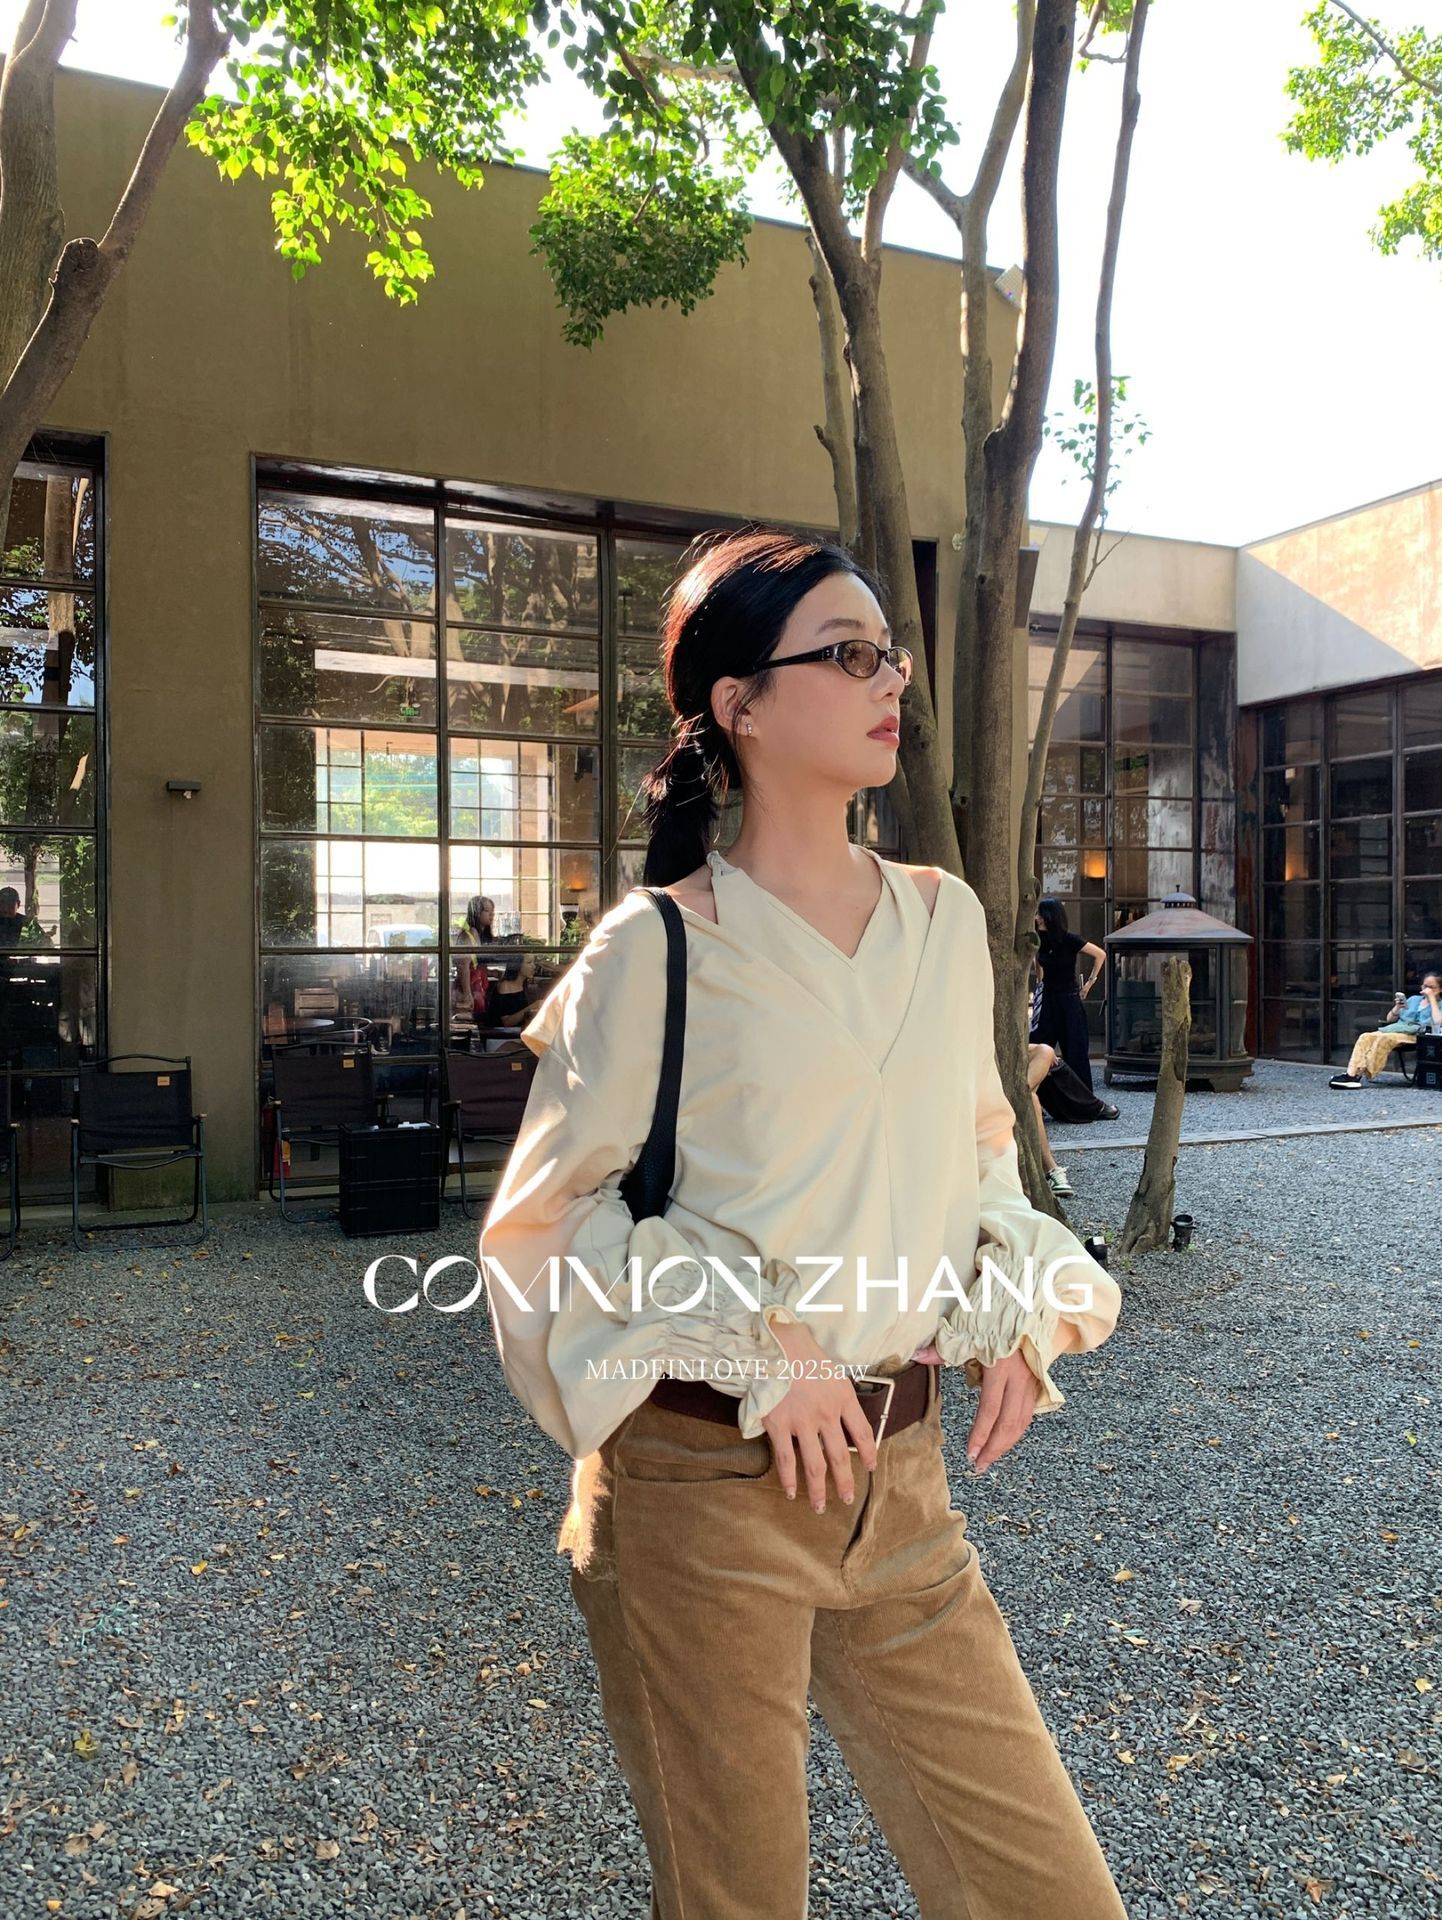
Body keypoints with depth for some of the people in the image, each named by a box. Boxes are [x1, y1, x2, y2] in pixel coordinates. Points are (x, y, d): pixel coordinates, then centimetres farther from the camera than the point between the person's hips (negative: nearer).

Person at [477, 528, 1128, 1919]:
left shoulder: (945, 919, 5)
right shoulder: (659, 946, -11)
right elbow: (545, 1218, -6)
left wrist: (1014, 1302, 3)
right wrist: (752, 1349, -14)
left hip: (901, 1478, 5)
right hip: (706, 1481, -4)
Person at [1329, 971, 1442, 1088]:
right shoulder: (1413, 999, 28)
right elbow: (1389, 1019, 23)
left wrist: (1432, 998, -5)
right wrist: (1397, 1007, 3)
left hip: (1416, 1034, -6)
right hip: (1398, 1029, 6)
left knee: (1383, 1038, -35)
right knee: (1365, 1037, -24)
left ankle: (1365, 1076, -39)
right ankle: (1351, 1073, -39)